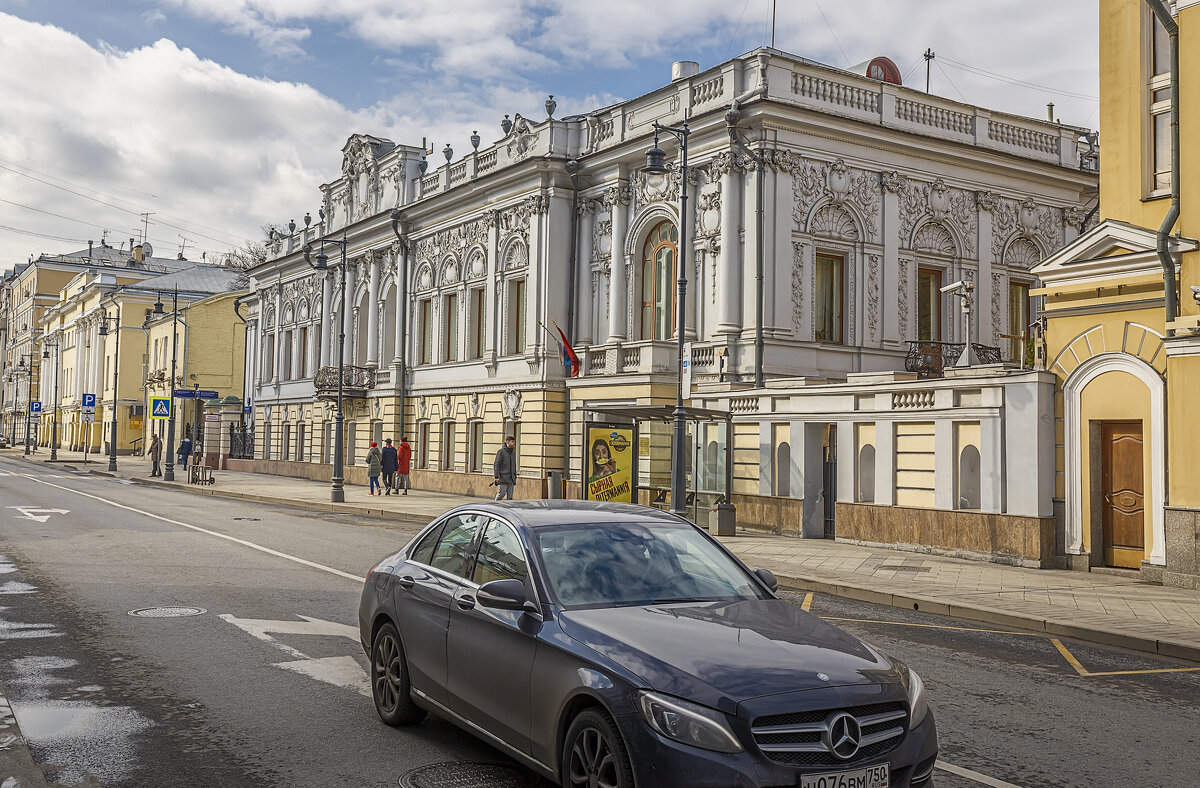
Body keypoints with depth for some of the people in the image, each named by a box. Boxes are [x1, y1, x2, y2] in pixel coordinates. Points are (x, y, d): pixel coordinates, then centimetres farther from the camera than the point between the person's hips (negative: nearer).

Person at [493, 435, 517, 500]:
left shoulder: (513, 452, 14)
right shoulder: (501, 452, -5)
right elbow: (496, 465, -8)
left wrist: (515, 477, 18)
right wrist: (496, 476, -15)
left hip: (511, 479, 6)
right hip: (503, 477, -6)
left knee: (510, 496, 1)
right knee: (501, 493, -10)